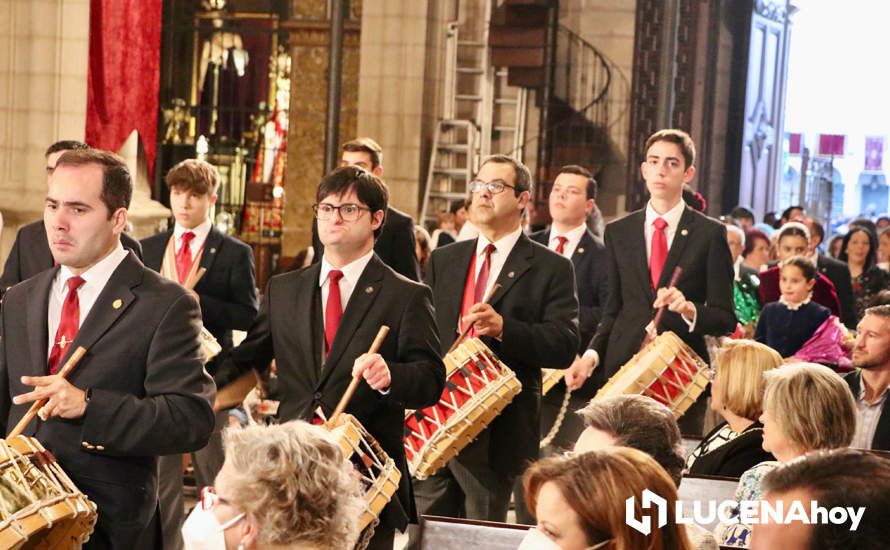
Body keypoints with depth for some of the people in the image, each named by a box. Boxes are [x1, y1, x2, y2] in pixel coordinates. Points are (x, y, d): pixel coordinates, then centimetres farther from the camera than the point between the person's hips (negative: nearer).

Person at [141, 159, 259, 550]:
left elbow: (250, 316, -7)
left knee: (214, 474, 6)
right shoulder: (148, 249, 11)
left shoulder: (235, 253, 0)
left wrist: (199, 303, -18)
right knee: (161, 475, 7)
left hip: (209, 375, -3)